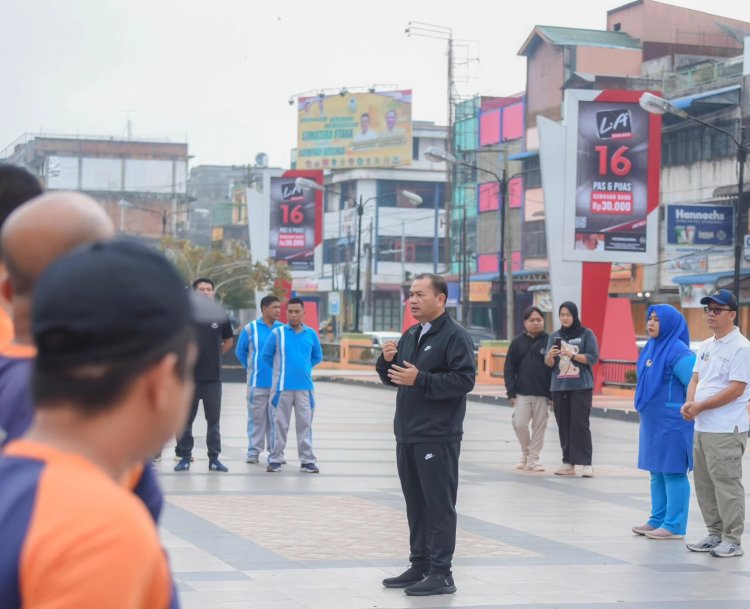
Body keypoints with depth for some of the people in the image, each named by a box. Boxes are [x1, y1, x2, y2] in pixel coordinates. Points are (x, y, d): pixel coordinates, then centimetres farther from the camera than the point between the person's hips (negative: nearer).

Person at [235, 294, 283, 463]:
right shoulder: (250, 329, -1)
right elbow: (240, 351, 11)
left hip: (279, 383, 2)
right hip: (257, 382, -2)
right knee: (256, 417, 2)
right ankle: (253, 451, 8)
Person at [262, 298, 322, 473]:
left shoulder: (311, 334, 4)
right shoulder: (277, 333, -2)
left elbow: (317, 357, 17)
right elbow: (266, 356, 6)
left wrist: (304, 368, 9)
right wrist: (281, 369, 10)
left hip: (305, 387, 2)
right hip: (282, 387, -1)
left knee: (305, 425, 4)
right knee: (279, 425, 4)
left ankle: (307, 461, 9)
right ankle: (275, 460, 10)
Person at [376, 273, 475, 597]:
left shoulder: (455, 336, -9)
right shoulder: (410, 336, 16)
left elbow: (465, 379, -19)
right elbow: (391, 377, 22)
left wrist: (420, 379, -22)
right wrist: (387, 360, 0)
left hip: (438, 438, -8)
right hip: (407, 435, 8)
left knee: (439, 505, -5)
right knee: (415, 504, 12)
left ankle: (441, 573, -1)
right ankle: (419, 566, 20)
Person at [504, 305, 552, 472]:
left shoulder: (549, 341, 2)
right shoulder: (518, 342, 5)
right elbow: (509, 369, 4)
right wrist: (511, 392, -4)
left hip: (543, 394, -1)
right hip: (522, 393, 1)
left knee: (539, 426, 2)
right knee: (519, 424, -5)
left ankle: (533, 458, 13)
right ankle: (525, 453, 18)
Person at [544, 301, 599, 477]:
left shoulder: (586, 334, 1)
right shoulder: (555, 336, 12)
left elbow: (593, 358, -5)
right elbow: (548, 363, 9)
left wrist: (572, 355, -17)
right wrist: (550, 355, -14)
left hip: (581, 387, -4)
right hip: (559, 387, 4)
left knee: (580, 424, -11)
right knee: (563, 426, 2)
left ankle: (586, 463, -10)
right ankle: (568, 463, 5)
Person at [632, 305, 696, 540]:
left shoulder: (677, 351, -16)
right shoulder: (651, 347, 11)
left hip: (672, 422, -9)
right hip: (654, 422, 9)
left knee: (673, 472, -4)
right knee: (657, 472, 14)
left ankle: (674, 526, 0)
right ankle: (658, 520, 22)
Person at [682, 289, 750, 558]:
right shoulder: (705, 346, 16)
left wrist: (700, 406, -16)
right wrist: (689, 403, -3)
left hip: (726, 431, -9)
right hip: (702, 427, 9)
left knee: (726, 483, -6)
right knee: (704, 484, 13)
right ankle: (715, 534, 23)